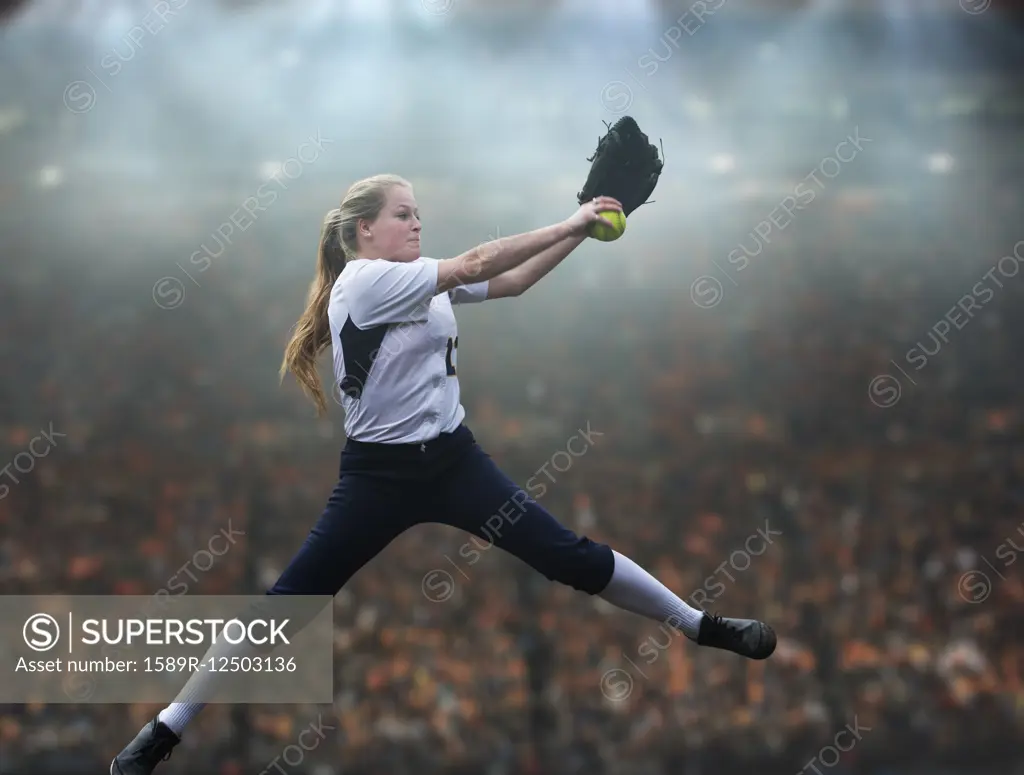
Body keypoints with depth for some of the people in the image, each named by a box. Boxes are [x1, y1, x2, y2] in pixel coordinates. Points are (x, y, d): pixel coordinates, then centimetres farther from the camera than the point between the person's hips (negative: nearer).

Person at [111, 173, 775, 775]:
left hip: (453, 460, 6)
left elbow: (512, 281, 4)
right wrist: (569, 224, -18)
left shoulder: (427, 282, 7)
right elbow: (479, 263, -20)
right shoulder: (364, 281, -15)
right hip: (381, 474, -6)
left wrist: (581, 232, -8)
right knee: (285, 607, -6)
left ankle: (702, 627, 16)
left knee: (574, 557, 3)